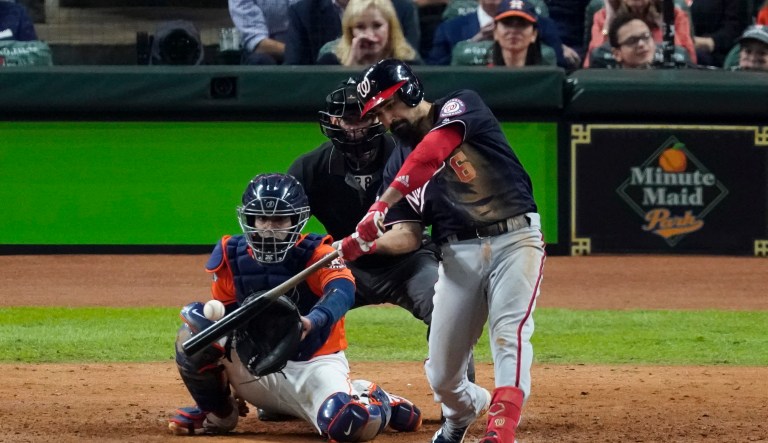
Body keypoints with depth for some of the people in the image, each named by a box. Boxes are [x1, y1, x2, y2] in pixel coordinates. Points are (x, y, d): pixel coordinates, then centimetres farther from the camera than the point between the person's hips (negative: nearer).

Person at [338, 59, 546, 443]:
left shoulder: (461, 106, -4)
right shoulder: (400, 163, 10)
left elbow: (433, 150, -24)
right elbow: (408, 238, 4)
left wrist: (385, 202, -32)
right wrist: (362, 245, -17)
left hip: (514, 239, -5)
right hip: (459, 253, 5)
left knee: (509, 333, -26)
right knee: (441, 376, 4)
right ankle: (463, 410, 37)